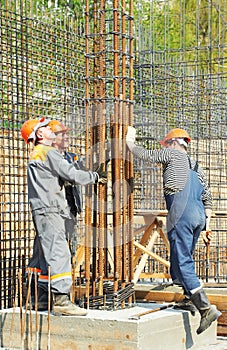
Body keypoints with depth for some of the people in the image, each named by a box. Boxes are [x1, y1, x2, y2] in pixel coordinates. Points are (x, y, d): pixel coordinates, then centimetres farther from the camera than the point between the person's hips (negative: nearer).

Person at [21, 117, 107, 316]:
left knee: (44, 255, 13)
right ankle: (61, 301, -20)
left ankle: (42, 297, 17)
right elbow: (72, 175, -15)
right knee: (59, 253, -15)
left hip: (42, 211, 11)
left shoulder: (36, 156, 22)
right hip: (50, 210, -11)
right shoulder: (48, 153, -9)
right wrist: (95, 177, -1)